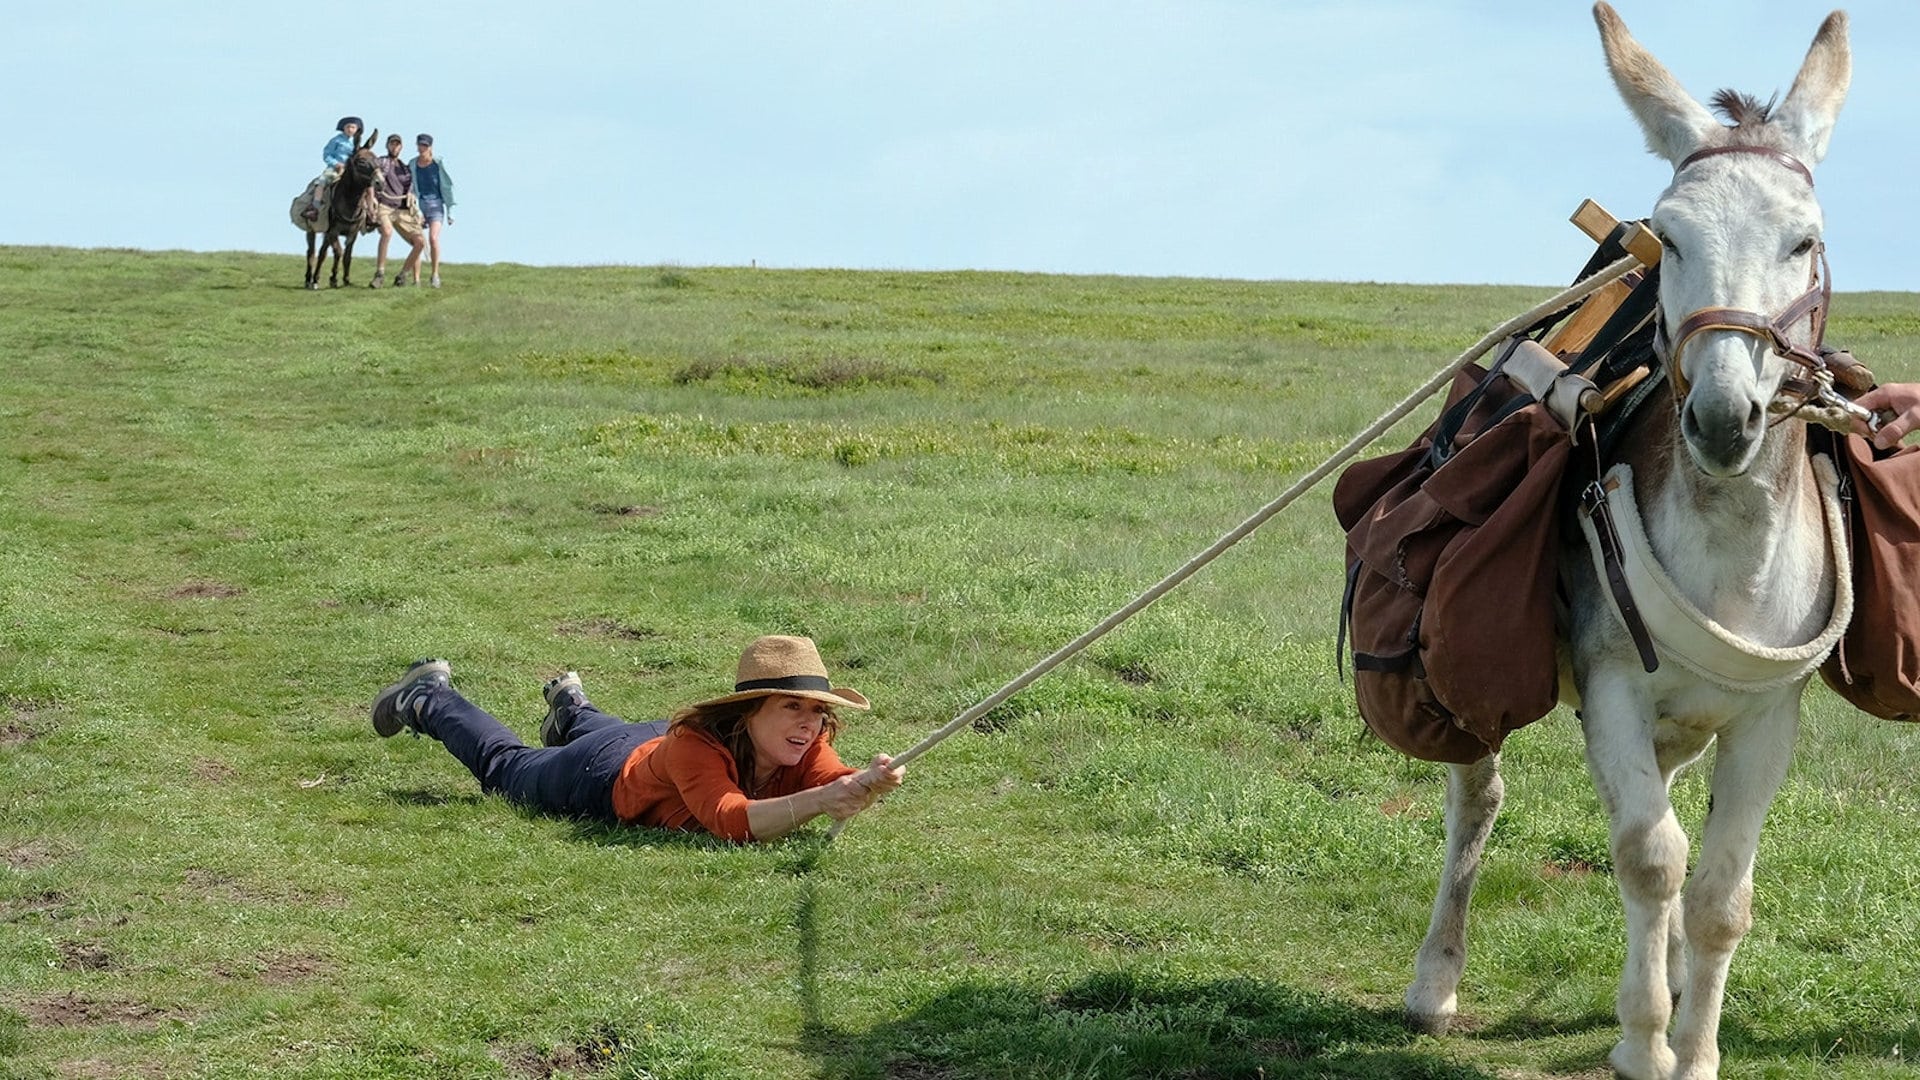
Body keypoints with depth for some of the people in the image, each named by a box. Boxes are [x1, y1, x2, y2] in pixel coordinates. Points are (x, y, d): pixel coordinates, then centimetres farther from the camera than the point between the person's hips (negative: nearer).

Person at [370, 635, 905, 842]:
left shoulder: (806, 747, -33)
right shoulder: (695, 745, -48)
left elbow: (839, 784, -46)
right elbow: (729, 822, -60)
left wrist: (870, 783, -69)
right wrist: (818, 800, -73)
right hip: (603, 775, -4)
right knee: (505, 766, 27)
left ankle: (571, 707, 70)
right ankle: (428, 699, 51)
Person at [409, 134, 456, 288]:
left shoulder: (439, 164, -1)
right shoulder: (413, 164, 4)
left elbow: (447, 188, 4)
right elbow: (409, 187, 6)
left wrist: (450, 212, 3)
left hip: (436, 204, -2)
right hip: (418, 204, 2)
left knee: (433, 238, -20)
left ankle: (435, 274, -8)